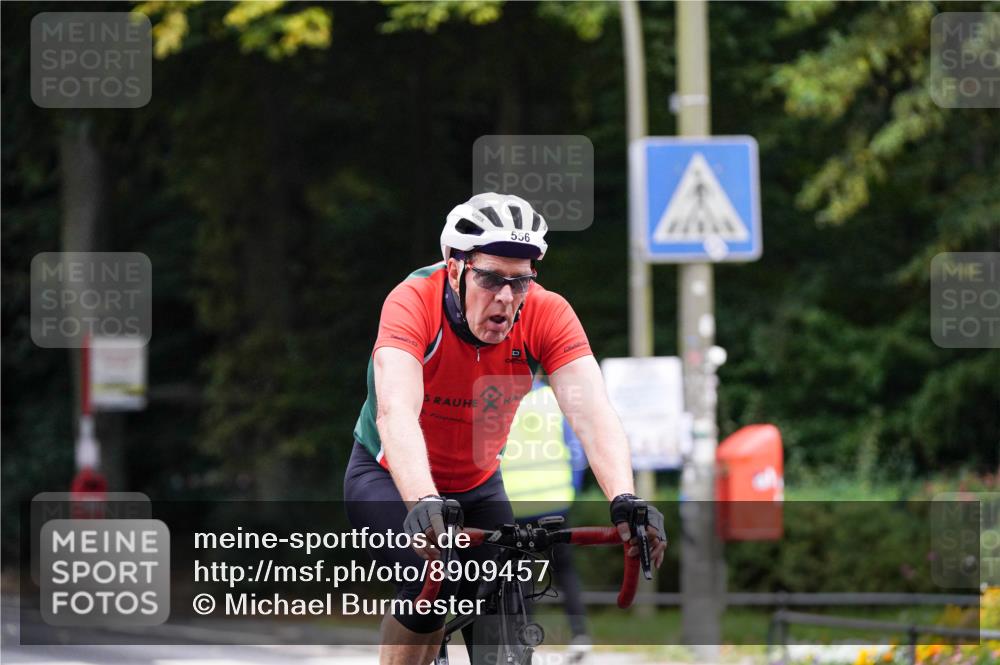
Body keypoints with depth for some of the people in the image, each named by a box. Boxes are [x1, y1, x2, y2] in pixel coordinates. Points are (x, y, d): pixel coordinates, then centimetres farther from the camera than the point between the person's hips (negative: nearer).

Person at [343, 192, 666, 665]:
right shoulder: (414, 303, -31)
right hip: (391, 479, -4)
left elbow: (590, 411, -33)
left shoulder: (546, 314, -22)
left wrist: (624, 500, -51)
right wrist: (423, 503, -62)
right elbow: (396, 412, -45)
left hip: (478, 486, 4)